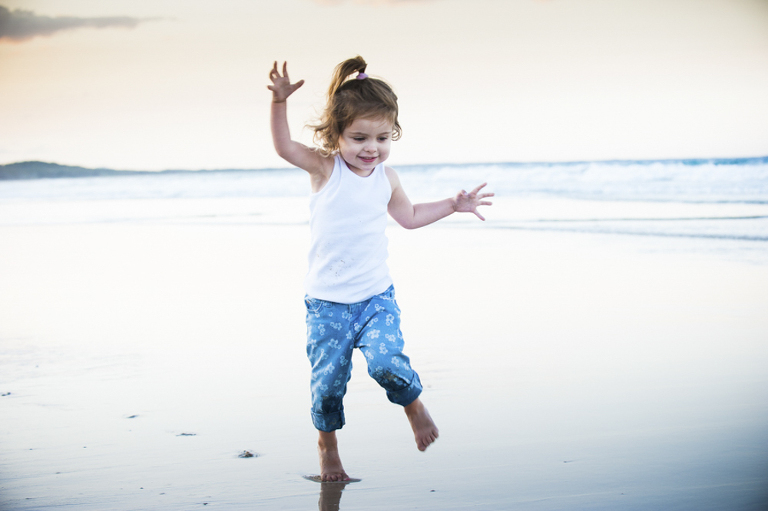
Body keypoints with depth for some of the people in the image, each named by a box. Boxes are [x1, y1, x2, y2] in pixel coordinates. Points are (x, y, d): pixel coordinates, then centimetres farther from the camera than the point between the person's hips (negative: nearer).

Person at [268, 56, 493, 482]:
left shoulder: (385, 178, 4)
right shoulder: (325, 168, -8)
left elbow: (408, 216, 23)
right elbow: (284, 147, -25)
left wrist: (453, 205, 19)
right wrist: (279, 102, -40)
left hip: (376, 297, 2)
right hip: (327, 302, -2)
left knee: (387, 363, -19)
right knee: (328, 381, 0)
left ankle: (413, 405, 12)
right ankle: (327, 444, 26)